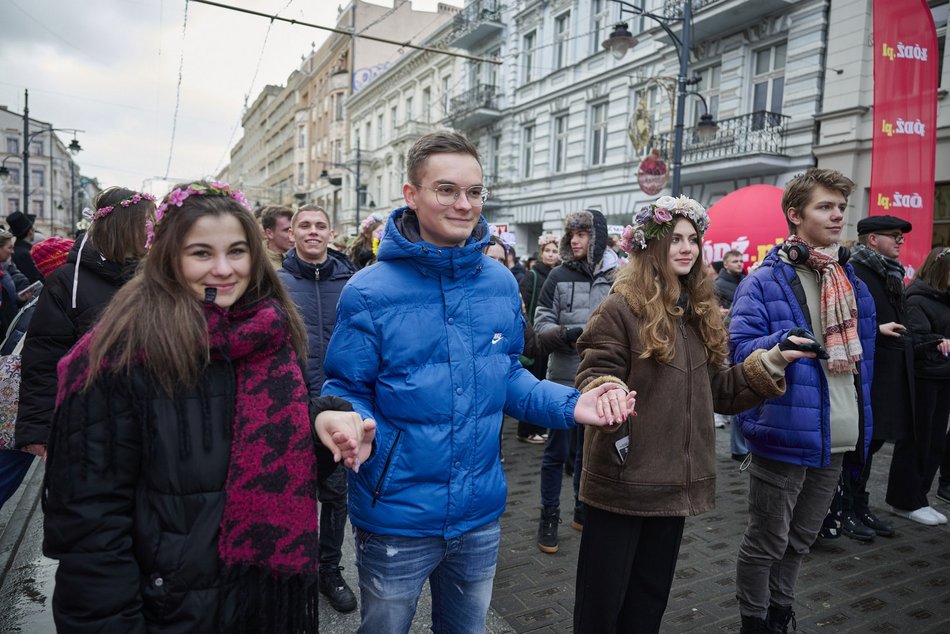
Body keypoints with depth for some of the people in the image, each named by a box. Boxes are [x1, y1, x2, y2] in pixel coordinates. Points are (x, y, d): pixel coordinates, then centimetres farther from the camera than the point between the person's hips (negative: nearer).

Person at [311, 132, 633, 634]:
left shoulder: (501, 284, -2)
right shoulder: (369, 292, -16)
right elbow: (348, 390, -9)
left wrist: (570, 405, -7)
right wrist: (353, 422, -32)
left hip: (480, 514, 4)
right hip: (395, 517, -3)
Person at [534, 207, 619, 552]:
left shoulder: (616, 277, -2)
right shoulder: (559, 275, -2)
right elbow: (542, 325, -6)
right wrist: (569, 334, -22)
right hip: (565, 377, -1)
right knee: (558, 451, 7)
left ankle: (584, 512, 35)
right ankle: (549, 518, 23)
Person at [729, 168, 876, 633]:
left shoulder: (853, 281, 11)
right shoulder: (765, 281, -11)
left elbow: (861, 354, 18)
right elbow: (739, 349, -17)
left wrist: (862, 424, 17)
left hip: (837, 438, 7)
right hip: (787, 434, -7)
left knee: (800, 540, 21)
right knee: (766, 544, 7)